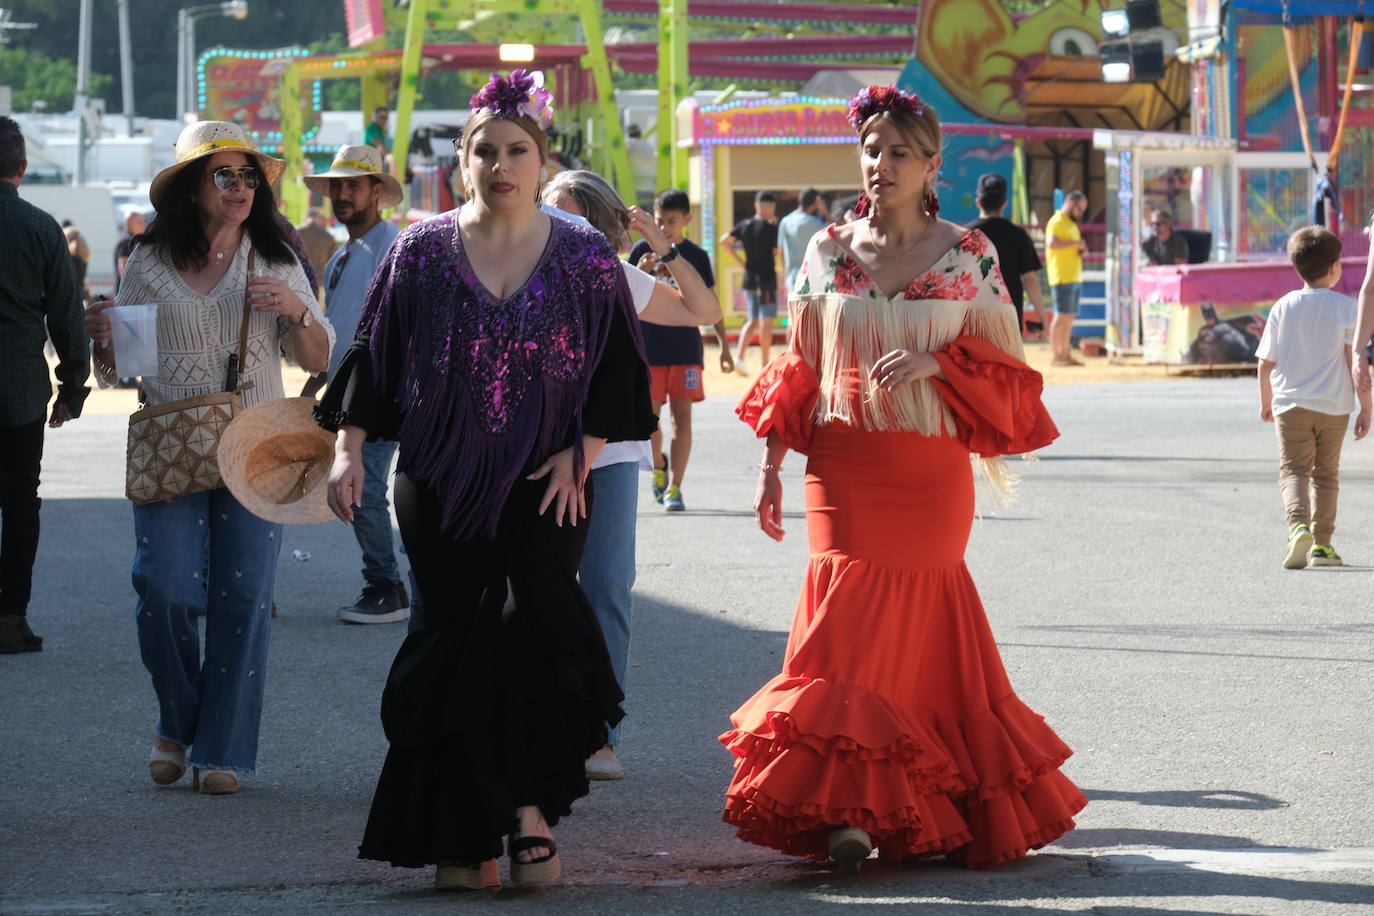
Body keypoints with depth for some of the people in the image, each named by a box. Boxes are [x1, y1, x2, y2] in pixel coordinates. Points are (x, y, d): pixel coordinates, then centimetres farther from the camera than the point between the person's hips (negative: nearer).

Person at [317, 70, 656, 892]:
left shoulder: (585, 259, 3)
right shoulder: (422, 252, 4)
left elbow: (619, 370, 5)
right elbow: (372, 356, 6)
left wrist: (581, 454, -6)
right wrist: (349, 451, -3)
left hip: (545, 485, -1)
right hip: (439, 485, 1)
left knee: (533, 633, -17)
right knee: (453, 649, 0)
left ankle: (530, 804, -4)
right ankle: (463, 833, 7)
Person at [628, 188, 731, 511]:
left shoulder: (697, 256, 4)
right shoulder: (643, 249, 3)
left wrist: (724, 346, 7)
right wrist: (640, 272, -17)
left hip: (685, 347, 0)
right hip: (649, 347, 0)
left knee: (682, 414, -4)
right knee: (649, 414, 3)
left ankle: (675, 487, -2)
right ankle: (659, 465, 32)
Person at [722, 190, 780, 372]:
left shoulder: (744, 225, 5)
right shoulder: (771, 227, -11)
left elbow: (724, 240, 3)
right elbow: (776, 252, -7)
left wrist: (739, 260, 8)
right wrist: (775, 226, 1)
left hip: (749, 278, 6)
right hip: (767, 279, -6)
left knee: (753, 320, 15)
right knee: (766, 322, -1)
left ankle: (739, 356, -4)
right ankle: (764, 364, 0)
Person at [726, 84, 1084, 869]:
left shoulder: (968, 255, 1)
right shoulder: (828, 252, 6)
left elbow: (1003, 363, 3)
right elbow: (798, 369, 11)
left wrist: (933, 361, -14)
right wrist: (771, 467, 6)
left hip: (931, 471, -1)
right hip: (844, 466, 1)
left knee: (916, 619, 3)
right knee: (850, 618, -7)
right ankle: (850, 808, -6)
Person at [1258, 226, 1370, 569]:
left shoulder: (1283, 307, 0)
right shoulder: (1346, 307, -5)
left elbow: (1266, 362, 3)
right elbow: (1356, 360, -8)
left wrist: (1266, 400, 20)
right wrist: (1366, 408, 0)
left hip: (1291, 404, 0)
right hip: (1334, 406, 0)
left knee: (1293, 470, 0)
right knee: (1326, 474, 14)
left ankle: (1298, 526, -26)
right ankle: (1322, 543, 16)